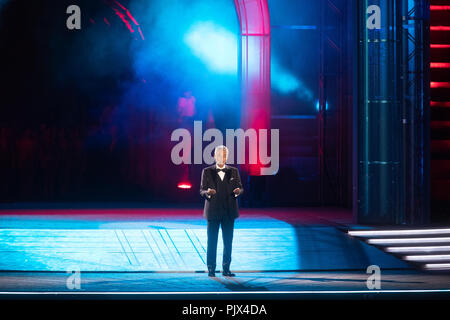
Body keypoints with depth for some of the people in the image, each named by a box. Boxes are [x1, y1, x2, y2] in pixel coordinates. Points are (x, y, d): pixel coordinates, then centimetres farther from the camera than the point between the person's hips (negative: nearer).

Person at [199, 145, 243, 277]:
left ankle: (226, 269, 12)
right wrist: (207, 192, -21)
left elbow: (240, 187, 8)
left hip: (229, 211, 2)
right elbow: (202, 190, 2)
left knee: (228, 241, 4)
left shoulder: (233, 171, 9)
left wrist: (238, 191, -16)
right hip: (213, 211, -2)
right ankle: (211, 269, 7)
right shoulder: (207, 171, 4)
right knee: (212, 241, 0)